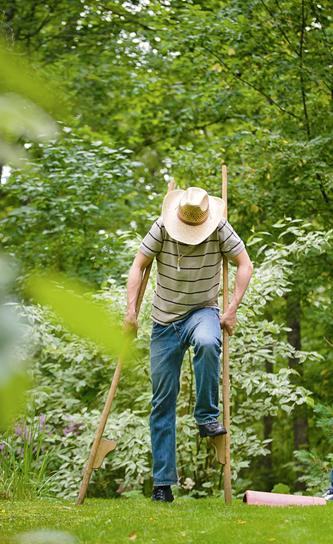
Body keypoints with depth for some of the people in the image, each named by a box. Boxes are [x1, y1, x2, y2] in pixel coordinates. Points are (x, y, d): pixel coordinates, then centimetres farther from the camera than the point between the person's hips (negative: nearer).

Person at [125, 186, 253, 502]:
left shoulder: (220, 229, -11)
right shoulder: (162, 228, -10)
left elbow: (244, 264, -5)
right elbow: (138, 266, -4)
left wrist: (232, 310, -12)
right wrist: (131, 309, -12)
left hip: (202, 310, -1)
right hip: (165, 320, 1)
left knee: (208, 343, -40)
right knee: (163, 400, 0)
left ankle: (207, 417, -21)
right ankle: (162, 481, 6)